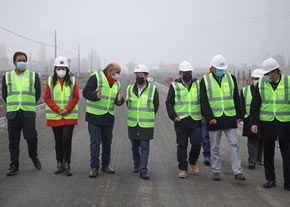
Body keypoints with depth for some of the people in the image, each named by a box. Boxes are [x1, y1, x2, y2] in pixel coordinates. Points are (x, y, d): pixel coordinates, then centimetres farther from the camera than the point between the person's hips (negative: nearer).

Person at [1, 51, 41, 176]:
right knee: (13, 141, 2)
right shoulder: (7, 76, 9)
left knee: (31, 137, -9)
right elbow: (4, 94, 16)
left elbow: (38, 93, 12)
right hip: (12, 113, 1)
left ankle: (34, 157, 19)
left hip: (28, 113, -1)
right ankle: (14, 166, 10)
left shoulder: (34, 76, 6)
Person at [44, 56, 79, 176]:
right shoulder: (51, 81, 3)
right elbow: (47, 98, 0)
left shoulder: (72, 81, 1)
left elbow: (76, 97, -1)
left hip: (69, 116, -1)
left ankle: (67, 165, 0)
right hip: (54, 116, 2)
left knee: (67, 139, -11)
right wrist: (57, 109, -11)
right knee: (58, 141, 9)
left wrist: (67, 109, -12)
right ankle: (59, 164, 22)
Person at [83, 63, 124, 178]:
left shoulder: (117, 84, 11)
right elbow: (86, 92, -13)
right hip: (95, 116, -6)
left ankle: (105, 165, 24)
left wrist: (119, 100, -11)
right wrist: (95, 95, -32)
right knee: (95, 142, -5)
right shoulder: (96, 77, -9)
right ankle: (94, 167, 1)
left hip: (108, 117, 6)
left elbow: (117, 102, 13)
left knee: (107, 142, 11)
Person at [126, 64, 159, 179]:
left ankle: (143, 170, -6)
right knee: (135, 146, 13)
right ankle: (137, 164, 33)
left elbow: (156, 105, 6)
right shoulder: (130, 89, 1)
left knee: (145, 147, -7)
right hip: (133, 124, 3)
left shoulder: (153, 89, -6)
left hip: (146, 125, -3)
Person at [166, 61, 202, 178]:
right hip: (181, 121, -1)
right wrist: (173, 116, -8)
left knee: (196, 143, -4)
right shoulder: (174, 86, 5)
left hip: (196, 120, 1)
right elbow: (169, 103, 4)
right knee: (182, 145, 2)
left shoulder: (198, 84, 11)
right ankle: (183, 169, 11)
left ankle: (193, 162, 22)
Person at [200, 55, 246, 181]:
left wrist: (239, 115, 8)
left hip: (229, 118, 1)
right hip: (214, 119, -1)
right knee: (214, 147, 6)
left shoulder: (231, 78, 5)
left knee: (234, 144, -3)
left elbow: (236, 98, 10)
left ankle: (237, 172, -2)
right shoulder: (205, 81, -1)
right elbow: (204, 101, -6)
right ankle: (216, 172, 16)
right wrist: (209, 117, -15)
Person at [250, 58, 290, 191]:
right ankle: (270, 179, 23)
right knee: (268, 154, 10)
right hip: (267, 124, 2)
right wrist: (253, 122, -7)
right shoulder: (261, 84, 1)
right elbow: (255, 105, 3)